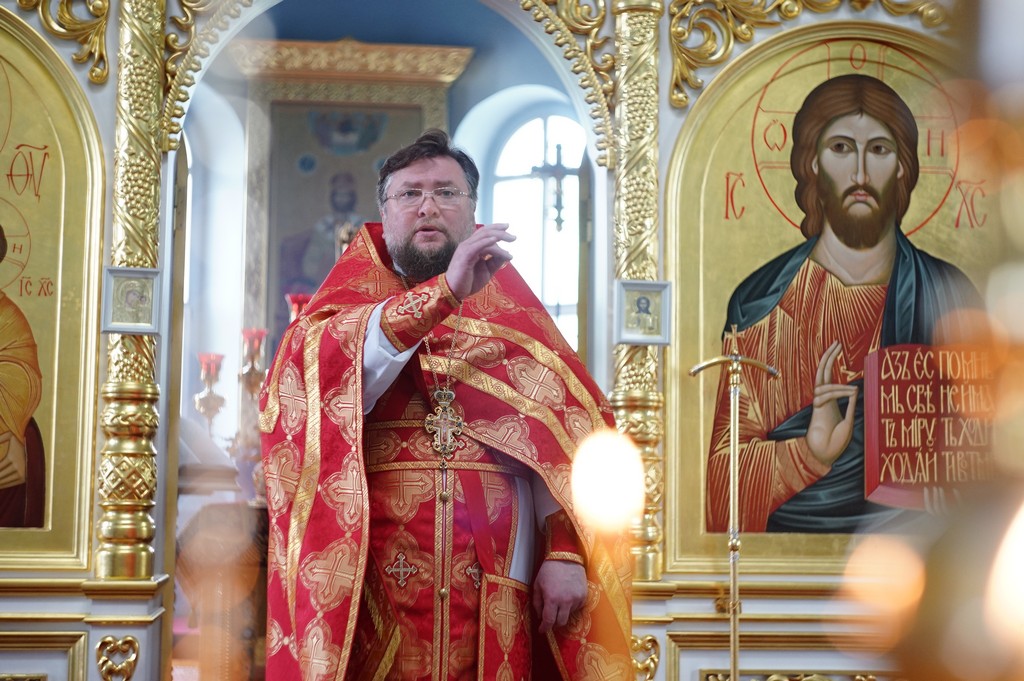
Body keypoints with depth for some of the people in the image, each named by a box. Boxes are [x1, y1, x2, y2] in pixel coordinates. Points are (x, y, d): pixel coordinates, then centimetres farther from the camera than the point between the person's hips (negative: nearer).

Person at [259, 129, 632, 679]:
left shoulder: (514, 317, 12)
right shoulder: (343, 304, 9)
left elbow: (564, 440, 1)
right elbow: (321, 370, -15)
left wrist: (565, 553, -13)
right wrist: (444, 292, -21)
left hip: (493, 589, 1)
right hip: (368, 591, -1)